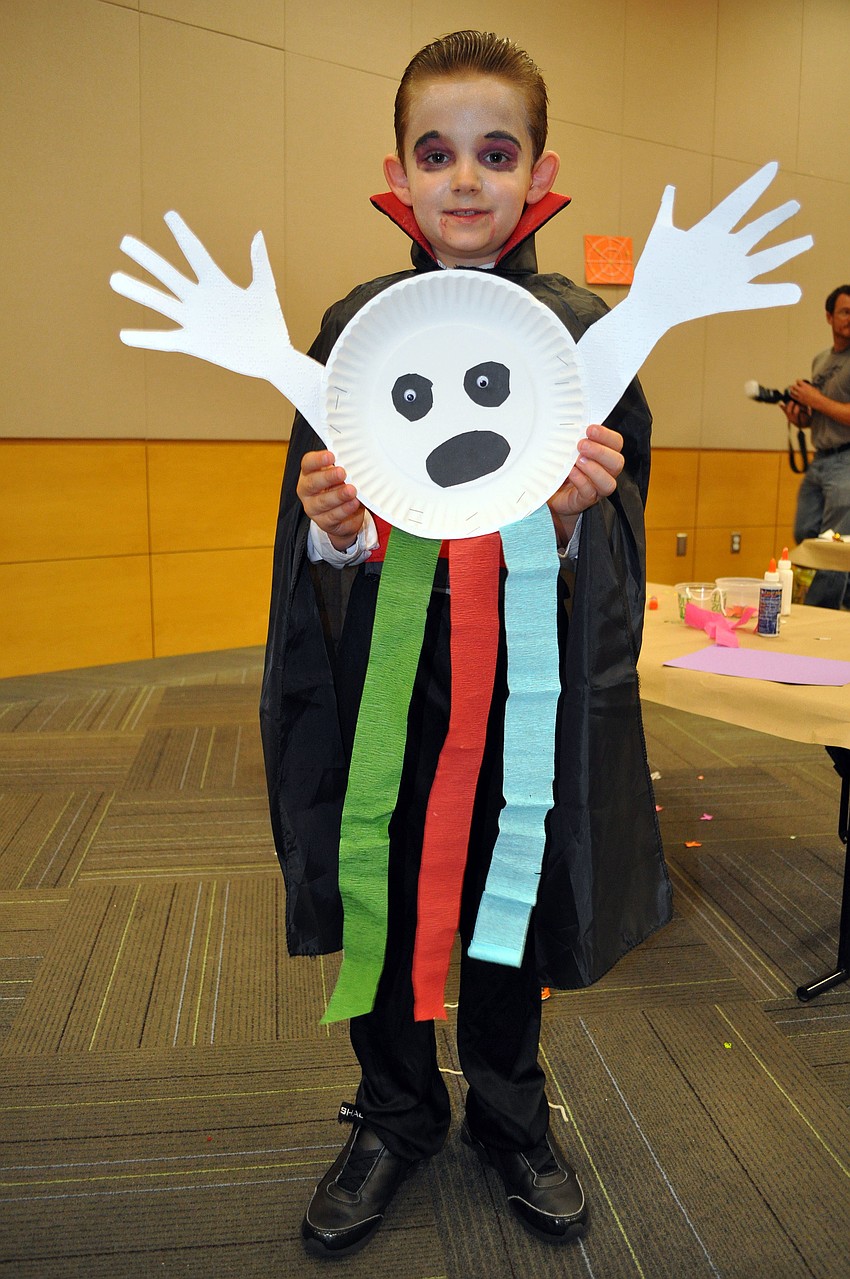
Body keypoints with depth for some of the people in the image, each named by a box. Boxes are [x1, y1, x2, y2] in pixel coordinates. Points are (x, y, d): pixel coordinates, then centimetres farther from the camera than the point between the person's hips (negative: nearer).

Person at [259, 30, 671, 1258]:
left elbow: (619, 542, -2)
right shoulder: (354, 326, 1)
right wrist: (332, 529, -21)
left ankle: (509, 1113, 42)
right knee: (379, 911, 12)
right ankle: (398, 1115, 40)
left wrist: (576, 516, -24)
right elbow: (321, 538, 2)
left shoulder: (588, 331, -1)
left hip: (523, 683, 0)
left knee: (511, 915, 15)